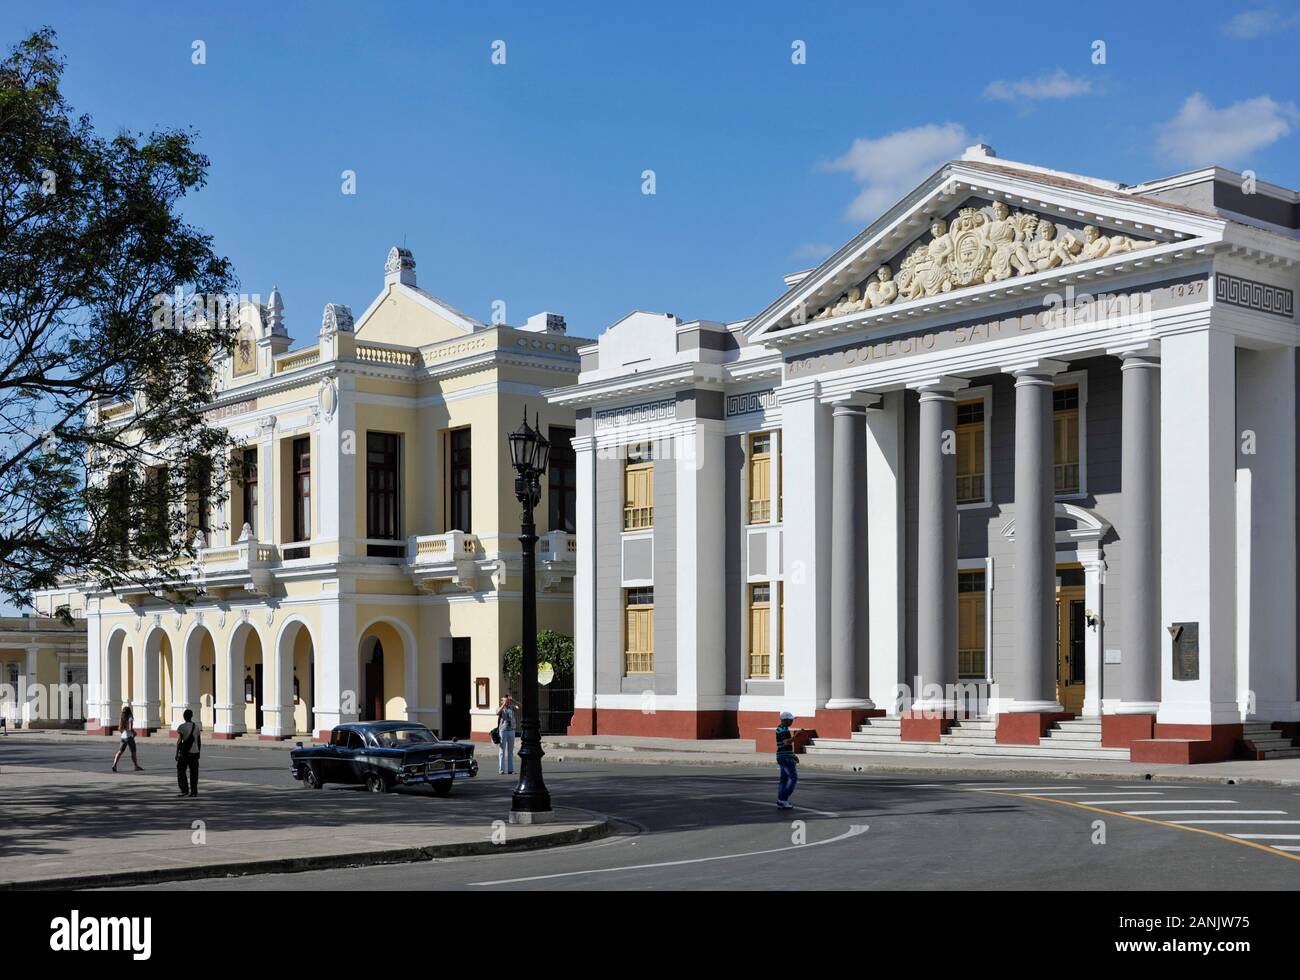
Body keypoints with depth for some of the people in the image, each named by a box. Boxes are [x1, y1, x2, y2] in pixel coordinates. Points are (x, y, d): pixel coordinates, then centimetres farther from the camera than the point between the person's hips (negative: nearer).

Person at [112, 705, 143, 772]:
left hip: (123, 736, 6)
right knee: (133, 752, 6)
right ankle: (136, 766, 15)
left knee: (120, 752, 3)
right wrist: (134, 732, -1)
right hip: (129, 737, -6)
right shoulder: (130, 718, -12)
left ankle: (114, 765, -13)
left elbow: (120, 728, 10)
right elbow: (130, 728, -19)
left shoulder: (122, 718, 8)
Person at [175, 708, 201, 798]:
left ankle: (184, 790, -4)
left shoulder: (181, 727, -8)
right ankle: (194, 791, 6)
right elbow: (198, 741, 7)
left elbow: (179, 741, -10)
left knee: (181, 771, 5)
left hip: (184, 752, -4)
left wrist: (177, 753, -5)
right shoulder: (197, 726, 5)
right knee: (194, 773, 7)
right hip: (195, 752, 4)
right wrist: (198, 752, 15)